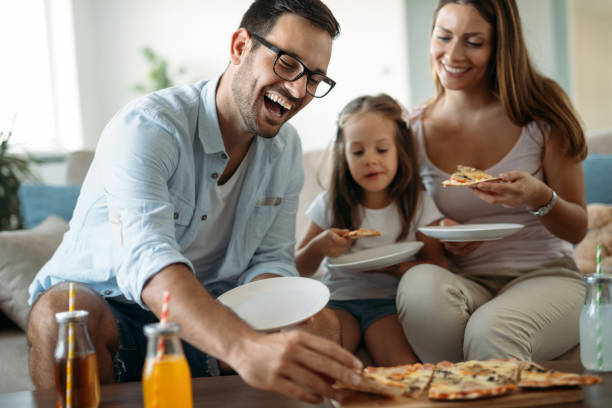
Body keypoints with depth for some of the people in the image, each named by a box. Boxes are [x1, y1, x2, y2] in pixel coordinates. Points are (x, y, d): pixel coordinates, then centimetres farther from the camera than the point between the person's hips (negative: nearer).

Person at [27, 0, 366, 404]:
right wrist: (244, 347, -60)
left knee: (325, 328, -19)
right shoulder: (146, 127, -25)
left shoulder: (285, 148, 0)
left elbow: (270, 259, 1)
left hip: (205, 314, 5)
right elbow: (147, 259, -41)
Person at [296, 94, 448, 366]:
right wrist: (318, 247, -11)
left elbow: (438, 266, 1)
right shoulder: (329, 205, 7)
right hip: (339, 297, 1)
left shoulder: (418, 204, 5)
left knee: (403, 367, -28)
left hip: (390, 300, -1)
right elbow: (300, 270, 12)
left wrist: (396, 267, -17)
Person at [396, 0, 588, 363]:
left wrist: (539, 199, -19)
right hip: (466, 286, 3)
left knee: (488, 330, -36)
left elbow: (577, 230, 3)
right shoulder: (416, 130, 3)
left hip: (545, 276, -2)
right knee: (419, 283, -33)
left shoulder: (541, 113, 0)